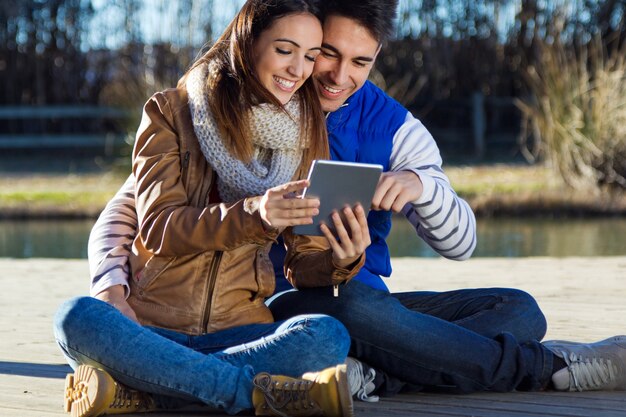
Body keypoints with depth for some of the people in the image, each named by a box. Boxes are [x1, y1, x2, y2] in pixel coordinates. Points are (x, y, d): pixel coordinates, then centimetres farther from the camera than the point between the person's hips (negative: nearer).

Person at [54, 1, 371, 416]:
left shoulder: (308, 136, 11)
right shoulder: (169, 112, 3)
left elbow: (306, 262, 9)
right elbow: (157, 229, -8)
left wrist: (343, 261, -16)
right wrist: (254, 214, -26)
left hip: (238, 327, 2)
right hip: (150, 324, -2)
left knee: (328, 337, -30)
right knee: (76, 318, -35)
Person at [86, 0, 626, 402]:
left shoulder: (391, 126, 8)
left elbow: (459, 243, 3)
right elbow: (125, 212, -2)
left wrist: (421, 183, -20)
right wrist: (111, 287, -23)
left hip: (363, 302, 5)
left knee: (518, 309, -13)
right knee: (354, 302, -38)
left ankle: (372, 375, -39)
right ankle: (554, 368, -22)